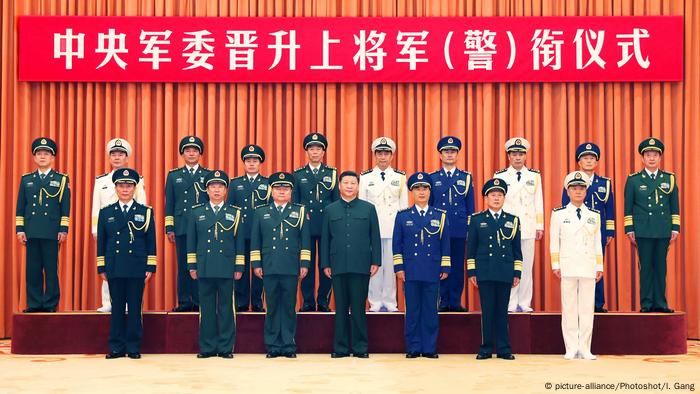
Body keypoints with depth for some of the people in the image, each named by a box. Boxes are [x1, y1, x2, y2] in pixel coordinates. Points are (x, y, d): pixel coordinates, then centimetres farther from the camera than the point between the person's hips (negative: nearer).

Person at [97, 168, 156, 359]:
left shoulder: (145, 212, 6)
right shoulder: (106, 212, 10)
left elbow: (151, 242, 5)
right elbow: (101, 242, 10)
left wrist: (150, 268, -1)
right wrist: (102, 268, 5)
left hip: (137, 269, -1)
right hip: (114, 269, 1)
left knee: (135, 309, 2)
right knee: (117, 309, 5)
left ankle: (133, 347, 9)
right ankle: (116, 347, 10)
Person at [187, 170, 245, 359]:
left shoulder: (235, 213, 7)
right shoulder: (197, 212, 9)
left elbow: (239, 242, 6)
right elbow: (191, 242, 10)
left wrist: (239, 267, 1)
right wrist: (192, 266, 4)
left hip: (227, 269, -1)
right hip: (204, 268, 1)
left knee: (226, 308, 1)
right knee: (206, 308, 4)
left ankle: (226, 348, 7)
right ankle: (207, 348, 10)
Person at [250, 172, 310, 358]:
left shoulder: (300, 212, 9)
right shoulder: (261, 212, 12)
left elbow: (305, 240, 7)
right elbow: (255, 241, 10)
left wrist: (304, 264, 0)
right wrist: (256, 264, 3)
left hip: (291, 268, -1)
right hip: (269, 268, 1)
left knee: (289, 307, 2)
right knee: (272, 307, 3)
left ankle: (289, 346, 8)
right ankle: (273, 346, 9)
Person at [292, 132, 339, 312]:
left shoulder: (332, 173, 9)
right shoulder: (298, 174, 9)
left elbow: (337, 201, 8)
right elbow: (294, 202, 10)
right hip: (305, 225, 0)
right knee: (306, 264, 1)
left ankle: (323, 302, 9)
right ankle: (308, 302, 8)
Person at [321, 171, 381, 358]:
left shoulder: (368, 209, 7)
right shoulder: (330, 210, 10)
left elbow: (375, 237, 6)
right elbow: (325, 239, 10)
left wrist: (375, 262, -1)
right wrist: (325, 264, 4)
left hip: (361, 266, -1)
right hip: (338, 266, 1)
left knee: (359, 308, 1)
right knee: (341, 308, 5)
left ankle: (360, 347, 8)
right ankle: (341, 347, 11)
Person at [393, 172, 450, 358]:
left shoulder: (440, 216, 8)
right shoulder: (402, 216, 7)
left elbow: (445, 244, 8)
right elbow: (397, 244, 7)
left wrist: (445, 268, 3)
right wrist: (399, 267, -1)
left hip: (432, 272, 0)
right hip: (410, 271, 0)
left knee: (430, 311, 3)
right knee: (412, 311, 2)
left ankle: (429, 348, 9)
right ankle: (413, 348, 9)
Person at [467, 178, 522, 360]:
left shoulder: (513, 220, 10)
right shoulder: (476, 219, 6)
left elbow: (517, 250, 10)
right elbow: (471, 248, 6)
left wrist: (517, 273, 5)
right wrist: (471, 272, 0)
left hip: (505, 273, 1)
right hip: (484, 273, -1)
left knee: (502, 311, 4)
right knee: (487, 311, 1)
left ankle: (504, 349, 10)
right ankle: (486, 349, 8)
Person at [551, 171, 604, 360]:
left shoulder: (594, 215, 11)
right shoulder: (559, 214, 5)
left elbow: (598, 243, 12)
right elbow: (554, 242, 4)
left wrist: (599, 267, 8)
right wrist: (556, 265, -2)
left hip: (588, 267, 2)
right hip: (567, 267, -2)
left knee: (587, 308, 2)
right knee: (569, 308, 0)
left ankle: (585, 349, 7)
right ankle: (571, 348, 5)